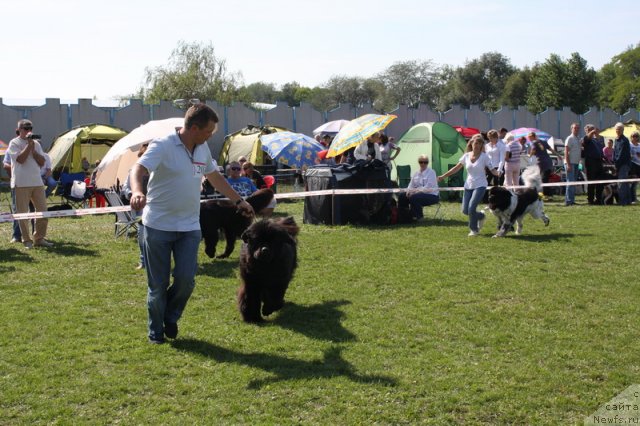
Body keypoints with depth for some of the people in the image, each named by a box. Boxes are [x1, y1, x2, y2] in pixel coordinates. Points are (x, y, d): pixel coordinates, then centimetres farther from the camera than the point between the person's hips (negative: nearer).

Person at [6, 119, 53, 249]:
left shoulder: (36, 143, 13)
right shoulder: (14, 143, -1)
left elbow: (42, 162, 6)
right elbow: (20, 159, -16)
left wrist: (33, 149, -4)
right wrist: (29, 144, -11)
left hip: (37, 182, 5)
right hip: (21, 183, -5)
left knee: (43, 211, 4)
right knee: (23, 213, 0)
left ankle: (39, 238, 14)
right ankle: (27, 241, 8)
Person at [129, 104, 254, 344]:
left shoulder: (203, 149, 7)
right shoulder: (163, 146, -14)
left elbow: (215, 177, 23)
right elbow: (138, 170, -28)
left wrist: (238, 201, 28)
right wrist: (137, 192, -49)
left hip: (190, 227, 5)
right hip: (159, 225, -5)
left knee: (186, 279, -4)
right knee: (158, 284, 5)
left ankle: (170, 318, 23)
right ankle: (156, 333, 23)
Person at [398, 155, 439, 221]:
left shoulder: (431, 172, -10)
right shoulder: (416, 173, 11)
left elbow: (428, 188, -20)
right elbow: (411, 185, 13)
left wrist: (416, 190, -24)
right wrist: (409, 190, -11)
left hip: (432, 195, -7)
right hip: (420, 193, 7)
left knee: (413, 197, -31)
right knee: (402, 195, -5)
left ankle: (419, 217, -14)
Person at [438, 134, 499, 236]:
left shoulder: (484, 156, -7)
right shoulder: (466, 156, 2)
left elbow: (492, 170, -9)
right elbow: (456, 168, 8)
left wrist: (498, 173, -32)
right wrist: (443, 176, 6)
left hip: (480, 186, -4)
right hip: (468, 186, 4)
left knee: (471, 208, -17)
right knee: (465, 210, 2)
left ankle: (474, 229, 6)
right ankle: (481, 216, 32)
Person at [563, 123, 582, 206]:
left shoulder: (578, 140, 17)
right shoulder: (569, 139, -8)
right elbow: (566, 152, -14)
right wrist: (568, 165, -21)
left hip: (576, 163, 9)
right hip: (570, 163, -9)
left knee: (574, 183, 10)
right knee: (571, 182, -12)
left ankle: (571, 200, 14)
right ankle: (568, 200, -12)